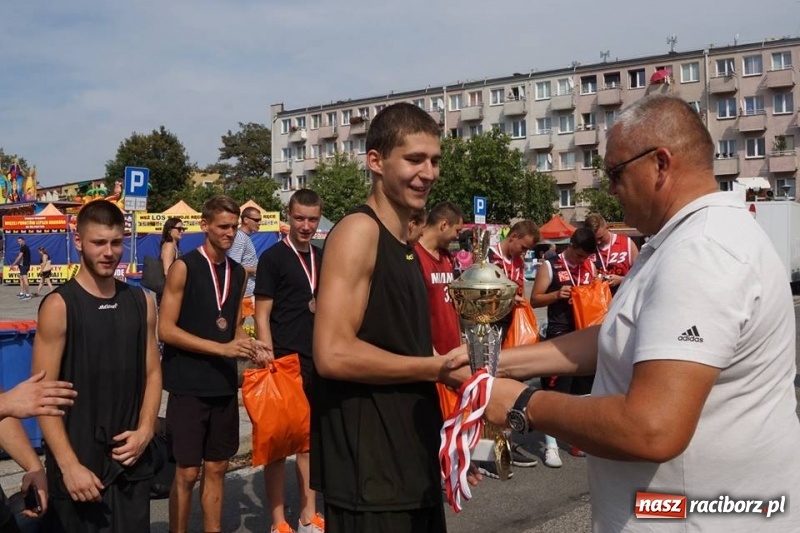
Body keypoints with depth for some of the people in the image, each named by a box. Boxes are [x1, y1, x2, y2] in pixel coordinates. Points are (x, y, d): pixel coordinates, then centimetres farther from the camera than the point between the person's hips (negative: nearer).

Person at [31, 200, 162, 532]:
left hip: (131, 461, 4)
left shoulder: (142, 303, 5)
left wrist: (145, 430, -4)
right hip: (78, 464, -4)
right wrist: (69, 465, -16)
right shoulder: (59, 306, -10)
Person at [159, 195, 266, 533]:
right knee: (187, 472, 1)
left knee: (217, 468, 13)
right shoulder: (184, 267, -8)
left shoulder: (238, 272, 10)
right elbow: (166, 328, -13)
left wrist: (250, 347, -4)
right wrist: (221, 348, -19)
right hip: (189, 385, -6)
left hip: (224, 385, 6)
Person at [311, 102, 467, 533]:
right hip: (368, 477, -9)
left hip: (412, 467, 9)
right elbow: (333, 354, -24)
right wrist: (437, 368, -15)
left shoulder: (404, 247, 14)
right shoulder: (359, 231, -13)